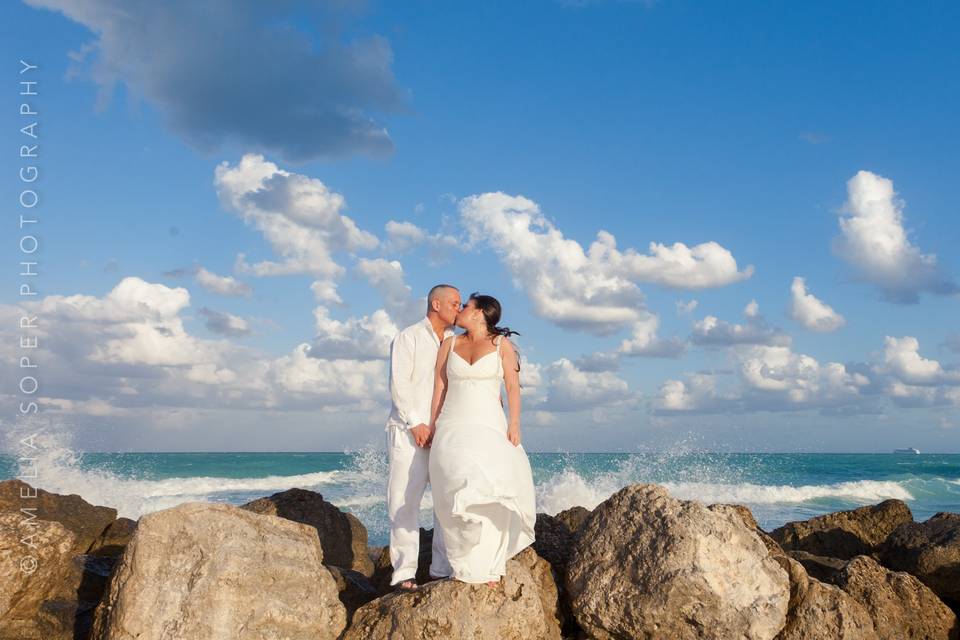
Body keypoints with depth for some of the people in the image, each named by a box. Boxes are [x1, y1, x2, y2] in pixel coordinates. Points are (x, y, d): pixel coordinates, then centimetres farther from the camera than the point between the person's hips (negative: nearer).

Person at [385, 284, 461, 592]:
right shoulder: (408, 338, 1)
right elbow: (399, 384, -7)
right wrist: (416, 423, -13)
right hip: (410, 432, -5)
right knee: (405, 501, -4)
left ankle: (443, 569, 10)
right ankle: (404, 572, 2)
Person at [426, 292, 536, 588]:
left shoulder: (502, 344, 6)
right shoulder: (449, 344, 12)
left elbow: (513, 387, 2)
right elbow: (439, 388, 12)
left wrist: (514, 423, -9)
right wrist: (432, 427, 6)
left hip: (489, 428, -2)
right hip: (453, 428, 2)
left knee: (489, 494, -15)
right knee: (457, 494, -12)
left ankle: (490, 568, -5)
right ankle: (464, 568, -5)